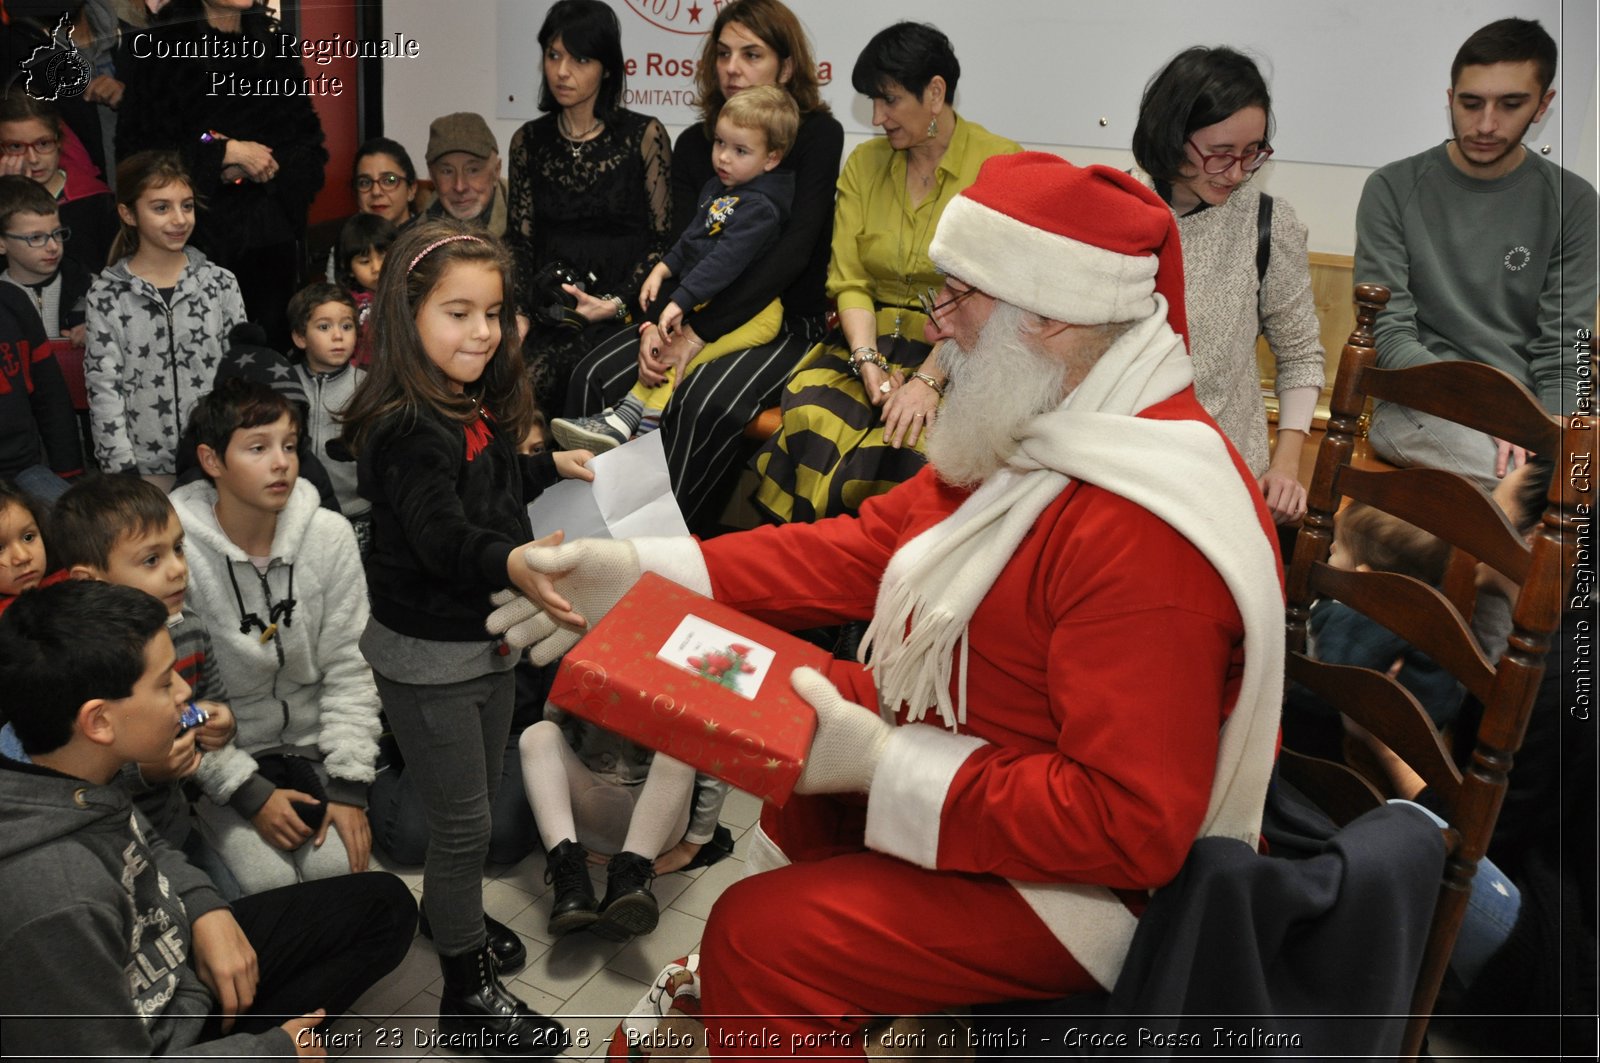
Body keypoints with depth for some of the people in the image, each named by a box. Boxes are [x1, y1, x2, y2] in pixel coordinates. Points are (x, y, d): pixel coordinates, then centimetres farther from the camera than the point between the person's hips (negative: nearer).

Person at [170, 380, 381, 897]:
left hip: (311, 745, 2)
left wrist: (348, 786, -10)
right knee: (270, 881, -19)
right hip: (219, 759, -2)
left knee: (338, 866, -17)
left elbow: (348, 669, -5)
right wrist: (249, 793, -16)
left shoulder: (330, 535, -8)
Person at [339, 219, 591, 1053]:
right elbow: (444, 539, -36)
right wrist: (513, 563, -52)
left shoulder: (474, 407, 4)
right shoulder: (407, 429, -25)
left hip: (486, 640, 9)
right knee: (462, 822, 4)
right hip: (427, 659, -9)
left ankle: (452, 912, 48)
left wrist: (549, 468, 17)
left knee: (480, 804, 24)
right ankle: (466, 989, 21)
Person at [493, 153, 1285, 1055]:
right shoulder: (1041, 431, -1)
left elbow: (1134, 825, -33)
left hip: (1089, 874, -9)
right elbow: (867, 547, -1)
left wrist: (888, 769, -30)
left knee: (761, 937, -16)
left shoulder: (1146, 537, -33)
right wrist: (639, 573, -8)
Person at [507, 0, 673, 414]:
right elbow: (520, 241, 11)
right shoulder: (528, 141, 13)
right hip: (548, 309, 3)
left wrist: (617, 303, -14)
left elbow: (663, 239, -1)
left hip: (623, 312, -3)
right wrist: (517, 313, -5)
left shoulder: (644, 136, 1)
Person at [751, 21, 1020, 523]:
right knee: (810, 420, -26)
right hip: (873, 341, 4)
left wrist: (929, 379, -21)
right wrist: (868, 361, -12)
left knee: (904, 442, -31)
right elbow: (849, 280, 6)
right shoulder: (864, 163, 12)